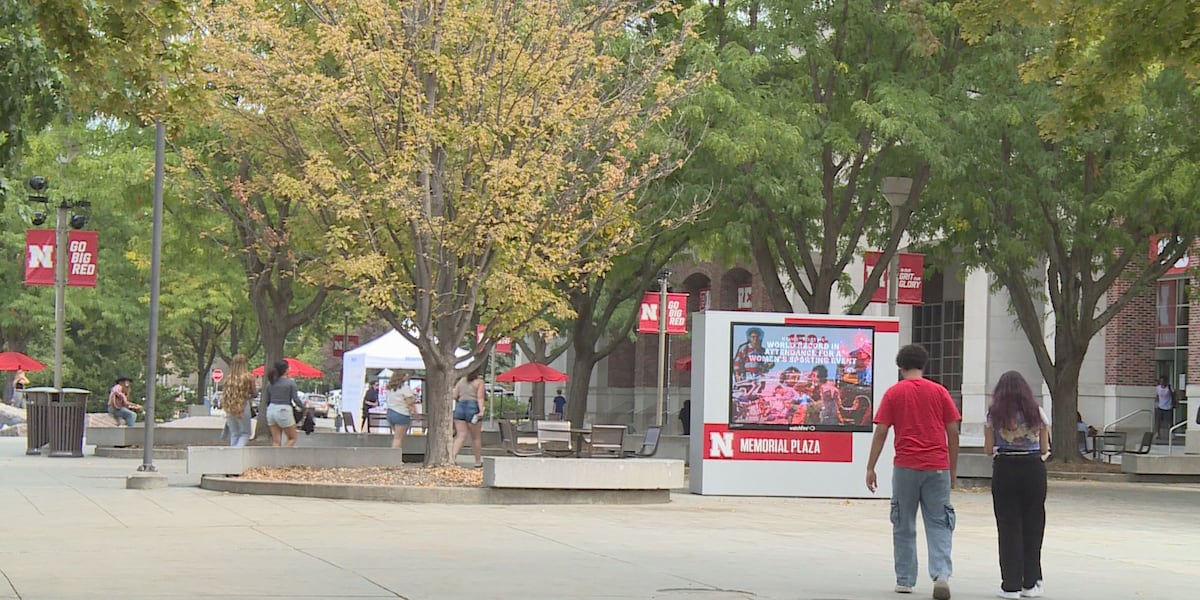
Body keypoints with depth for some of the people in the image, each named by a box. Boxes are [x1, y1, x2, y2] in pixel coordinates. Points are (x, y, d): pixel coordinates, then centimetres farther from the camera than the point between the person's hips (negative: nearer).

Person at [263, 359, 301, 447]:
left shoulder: (270, 383, 7)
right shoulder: (290, 382, -8)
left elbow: (266, 399, 8)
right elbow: (296, 399, -10)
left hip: (271, 410, 5)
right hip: (284, 411, -5)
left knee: (276, 441, 9)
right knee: (292, 439, 9)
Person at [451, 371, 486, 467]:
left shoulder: (461, 381, 15)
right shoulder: (479, 382, 2)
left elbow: (454, 396, 10)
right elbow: (480, 397, -10)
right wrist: (481, 411, -18)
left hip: (459, 408, 4)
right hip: (472, 408, -4)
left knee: (461, 436, 1)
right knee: (476, 437, 10)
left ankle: (452, 455, -21)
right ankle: (478, 461, 20)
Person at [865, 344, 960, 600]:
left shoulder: (893, 393, 2)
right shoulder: (940, 392, 5)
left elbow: (880, 432, -2)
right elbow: (953, 432, 5)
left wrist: (870, 468, 3)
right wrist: (952, 469, 13)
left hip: (906, 466, -1)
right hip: (937, 467, 1)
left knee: (904, 525, 10)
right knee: (939, 524, 3)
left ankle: (905, 579, 13)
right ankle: (941, 574, -16)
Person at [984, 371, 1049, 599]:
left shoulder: (994, 414, -1)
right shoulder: (1037, 413, 3)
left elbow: (988, 449, -1)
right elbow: (1045, 449, 3)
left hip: (1005, 469, -1)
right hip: (1034, 469, 1)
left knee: (1008, 528, 3)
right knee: (1032, 526, 10)